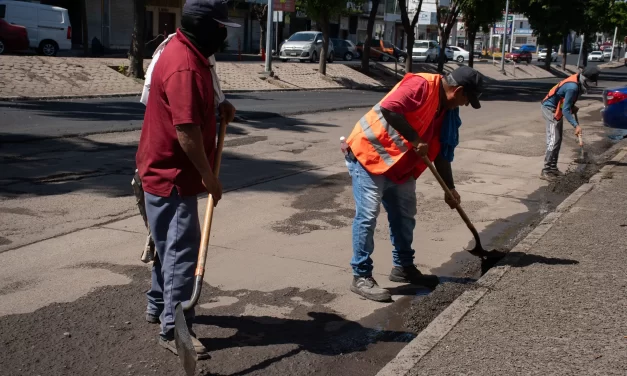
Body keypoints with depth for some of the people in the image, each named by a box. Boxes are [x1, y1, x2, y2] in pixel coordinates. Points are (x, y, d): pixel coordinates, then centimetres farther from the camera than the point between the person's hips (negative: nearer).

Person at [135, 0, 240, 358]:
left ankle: (159, 305, 37)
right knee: (182, 250, -6)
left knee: (170, 244, 21)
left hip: (170, 170, 11)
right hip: (172, 174, -11)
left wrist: (218, 109, 8)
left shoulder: (189, 53, 9)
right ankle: (174, 330, 1)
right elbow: (186, 131, -28)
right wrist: (209, 176, -20)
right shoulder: (183, 67, -25)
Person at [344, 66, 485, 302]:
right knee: (367, 216, -10)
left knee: (404, 216, 16)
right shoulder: (421, 85, -20)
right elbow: (388, 108, -34)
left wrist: (450, 189, 12)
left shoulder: (448, 112, 8)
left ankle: (403, 267, 31)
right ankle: (361, 277, -2)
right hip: (369, 154, -10)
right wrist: (415, 140, -27)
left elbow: (441, 154, 14)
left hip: (401, 166, 10)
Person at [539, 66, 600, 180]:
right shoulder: (573, 87, -29)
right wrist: (576, 125, -33)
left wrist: (573, 107, 5)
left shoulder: (577, 81, 0)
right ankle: (545, 171, -13)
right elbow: (565, 110, -30)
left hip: (556, 109, 10)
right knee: (553, 141, -13)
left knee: (557, 140, 12)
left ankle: (553, 168, 19)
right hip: (551, 109, -10)